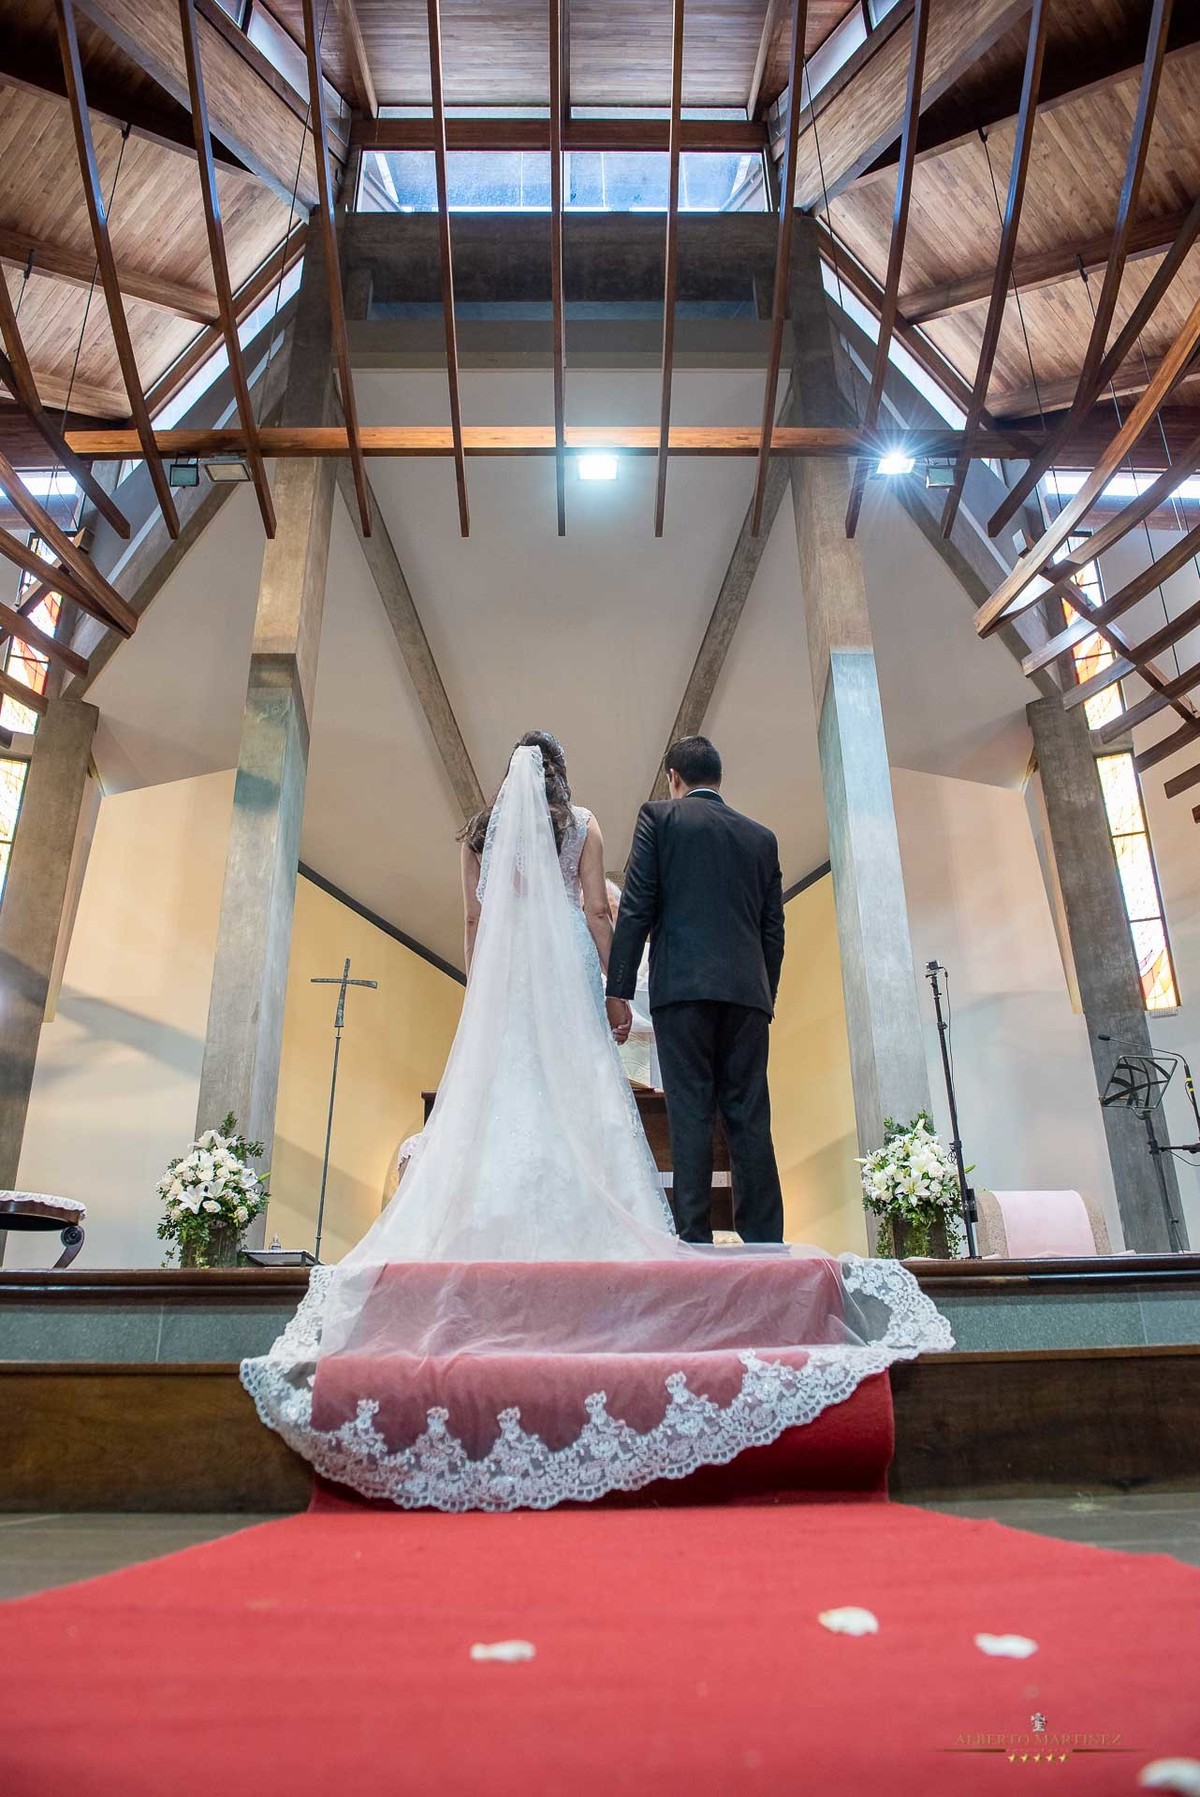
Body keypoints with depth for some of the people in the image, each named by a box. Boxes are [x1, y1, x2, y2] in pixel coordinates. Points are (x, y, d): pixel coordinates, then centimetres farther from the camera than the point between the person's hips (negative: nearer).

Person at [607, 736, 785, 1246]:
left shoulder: (659, 816, 7)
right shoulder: (762, 836, 19)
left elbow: (636, 907, -2)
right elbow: (773, 930, 16)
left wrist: (618, 989, -3)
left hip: (683, 985, -3)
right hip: (748, 989, 4)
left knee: (690, 1113, -4)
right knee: (749, 1115, 4)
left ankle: (695, 1240, -6)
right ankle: (765, 1242, 3)